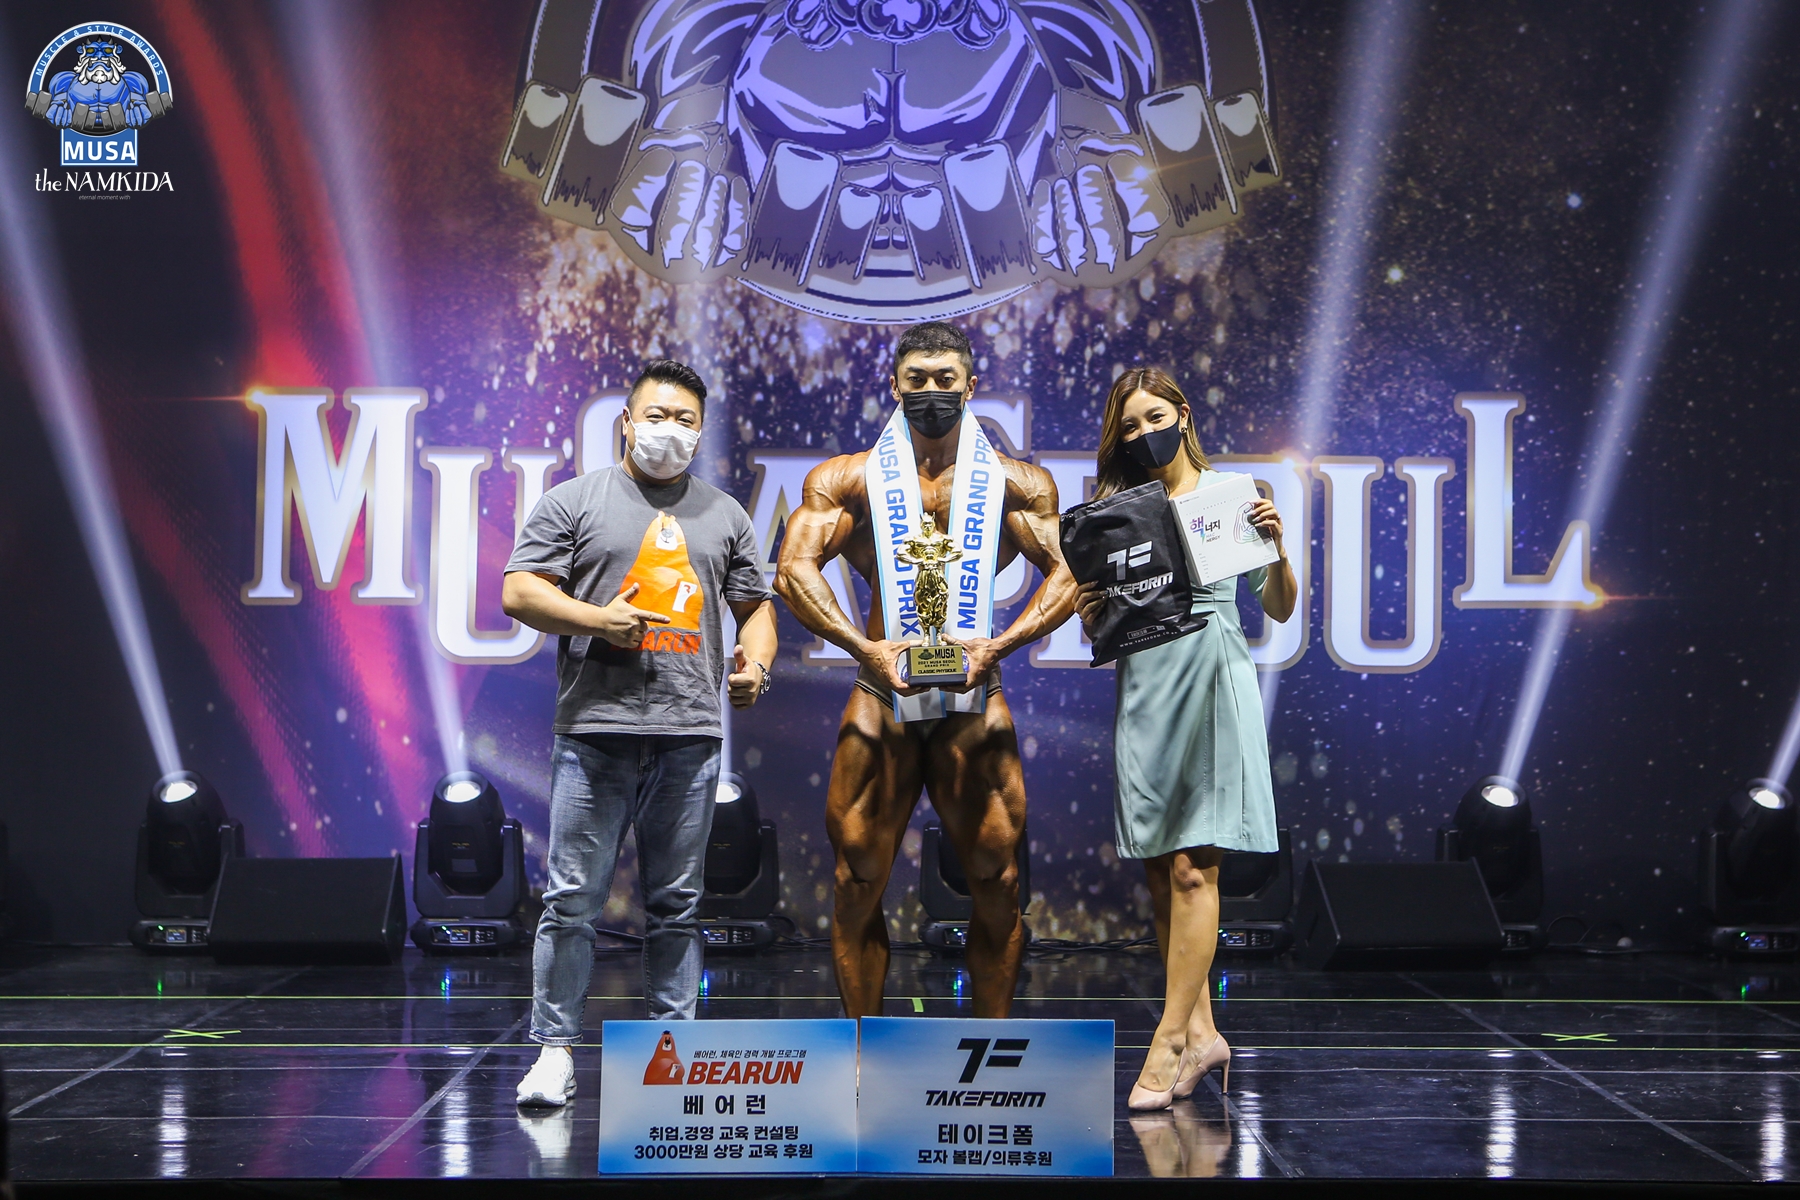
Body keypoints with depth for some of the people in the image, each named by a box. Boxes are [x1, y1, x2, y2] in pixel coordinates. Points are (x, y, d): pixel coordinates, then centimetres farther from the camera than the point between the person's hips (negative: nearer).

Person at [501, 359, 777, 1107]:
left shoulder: (725, 515, 17)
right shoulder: (574, 502, 6)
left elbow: (756, 605, 19)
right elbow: (518, 593, 0)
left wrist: (755, 661, -2)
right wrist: (601, 619, -11)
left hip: (691, 736, 3)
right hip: (594, 732, -3)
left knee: (676, 904, 8)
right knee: (572, 899, -3)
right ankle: (555, 1049, 4)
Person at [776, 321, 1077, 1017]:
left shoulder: (1019, 483, 8)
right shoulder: (847, 479, 7)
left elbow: (1067, 575, 0)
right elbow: (794, 569, -4)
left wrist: (997, 645, -17)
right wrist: (867, 649, -19)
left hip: (975, 698, 0)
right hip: (881, 695, 0)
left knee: (997, 879, 0)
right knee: (858, 879, 0)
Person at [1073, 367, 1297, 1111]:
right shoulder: (1116, 509, 14)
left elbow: (1280, 610, 5)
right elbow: (1101, 628, 16)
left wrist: (1276, 547, -12)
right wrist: (1088, 611, -6)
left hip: (1213, 685, -4)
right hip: (1143, 690, 4)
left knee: (1191, 869, -8)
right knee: (1159, 871, 5)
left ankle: (1170, 1040, -7)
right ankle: (1201, 1033, 13)